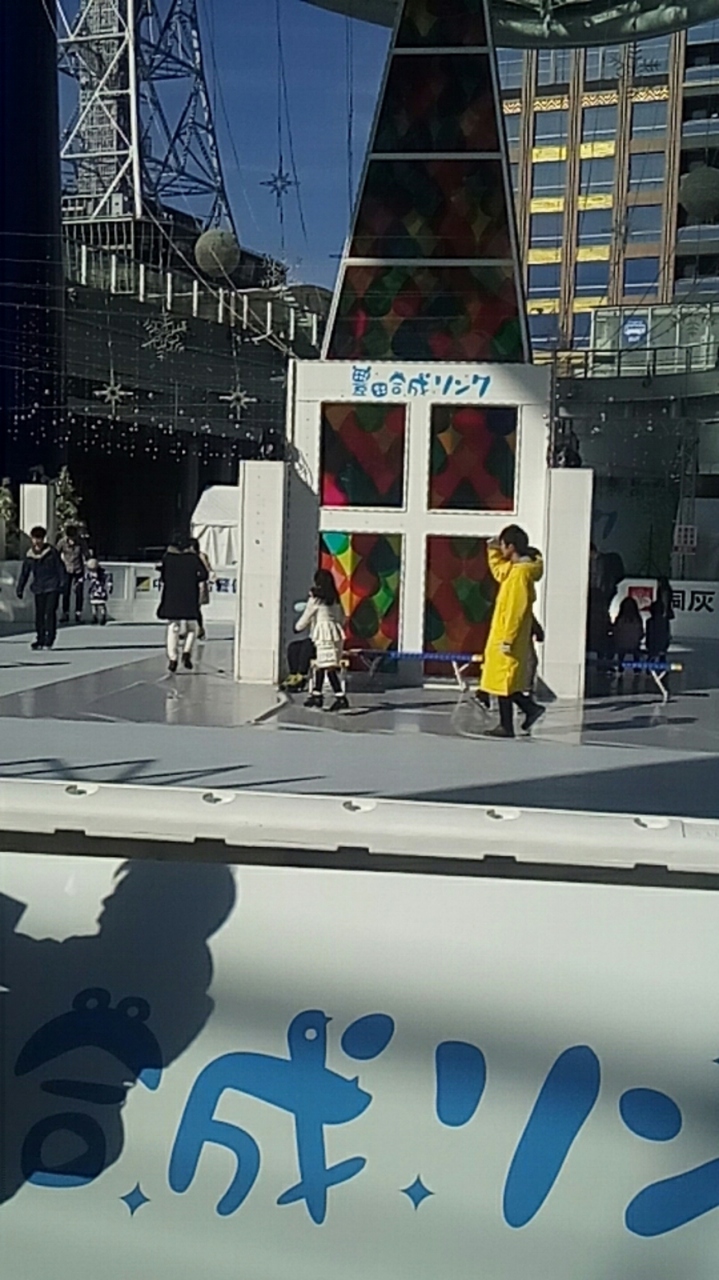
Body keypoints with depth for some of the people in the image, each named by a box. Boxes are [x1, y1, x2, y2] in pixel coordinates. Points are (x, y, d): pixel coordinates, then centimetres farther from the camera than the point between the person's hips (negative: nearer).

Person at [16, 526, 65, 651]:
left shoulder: (51, 552, -3)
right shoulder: (29, 556, 7)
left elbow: (60, 568, 0)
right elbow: (24, 573, 14)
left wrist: (62, 583, -5)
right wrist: (20, 589, 12)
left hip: (52, 588, -4)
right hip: (38, 588, 4)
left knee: (50, 613, -7)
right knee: (39, 614, 6)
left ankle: (49, 640, -4)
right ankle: (40, 639, 14)